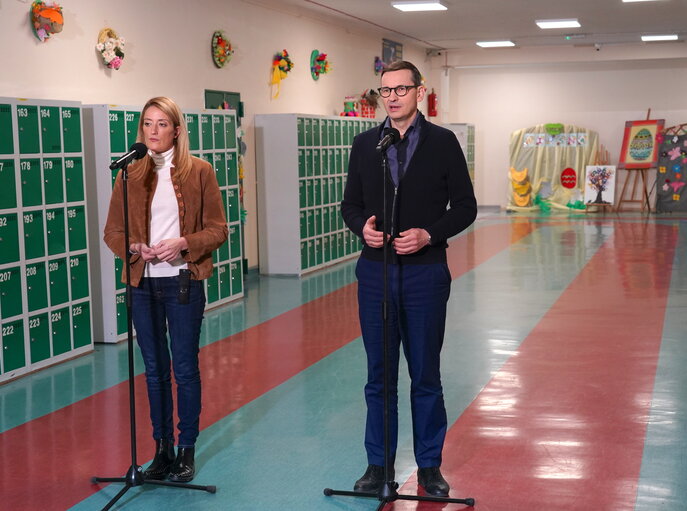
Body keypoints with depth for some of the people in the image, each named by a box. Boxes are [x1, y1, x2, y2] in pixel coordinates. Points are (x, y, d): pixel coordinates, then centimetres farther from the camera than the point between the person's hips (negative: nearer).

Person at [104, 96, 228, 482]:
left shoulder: (199, 171, -1)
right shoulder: (130, 175, 5)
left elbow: (217, 230, -2)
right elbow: (113, 231, 7)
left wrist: (184, 243, -18)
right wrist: (134, 248, -13)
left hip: (183, 282, -2)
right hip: (143, 283, 3)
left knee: (185, 368, 3)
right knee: (155, 369, 10)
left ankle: (187, 450, 16)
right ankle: (163, 448, 22)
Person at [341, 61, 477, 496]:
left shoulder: (443, 142, -1)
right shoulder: (365, 144, 7)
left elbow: (465, 206, -1)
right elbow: (351, 204, 12)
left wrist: (429, 235, -16)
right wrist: (362, 226, -10)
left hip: (425, 271, -2)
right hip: (375, 271, 3)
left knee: (426, 375, 6)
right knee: (379, 375, 9)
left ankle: (430, 466, 19)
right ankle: (379, 464, 21)